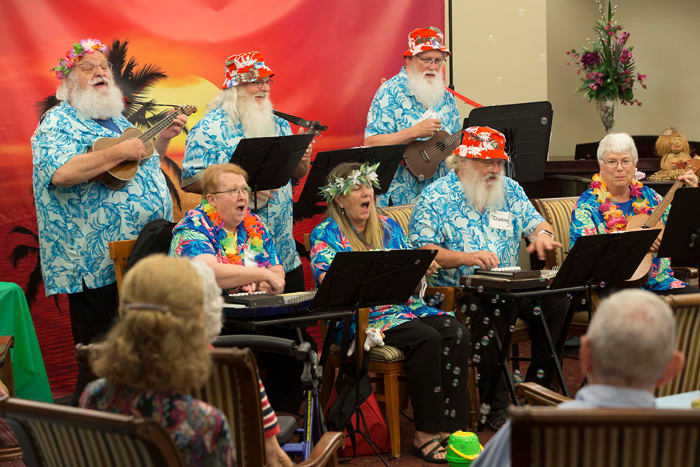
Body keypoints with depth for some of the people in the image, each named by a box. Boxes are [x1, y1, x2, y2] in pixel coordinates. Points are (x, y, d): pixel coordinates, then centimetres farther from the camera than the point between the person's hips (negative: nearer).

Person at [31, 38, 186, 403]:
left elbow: (145, 165, 34)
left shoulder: (117, 119, 19)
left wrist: (163, 137, 18)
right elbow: (61, 173, -26)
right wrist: (118, 152, -21)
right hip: (98, 263, -8)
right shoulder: (57, 123, -7)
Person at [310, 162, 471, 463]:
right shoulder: (327, 233, 4)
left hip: (405, 305, 6)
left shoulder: (388, 226, 20)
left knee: (456, 334, -23)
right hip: (362, 317, -6)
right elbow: (326, 278, -12)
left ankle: (450, 428, -24)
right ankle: (425, 435, -25)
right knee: (426, 338, -31)